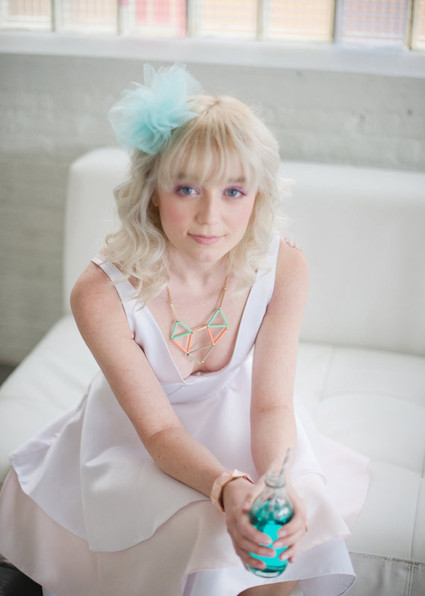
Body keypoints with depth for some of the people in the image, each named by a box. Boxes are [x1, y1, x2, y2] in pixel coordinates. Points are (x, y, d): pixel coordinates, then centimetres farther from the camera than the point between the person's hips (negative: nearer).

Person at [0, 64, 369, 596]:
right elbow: (159, 429, -23)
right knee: (202, 533, -26)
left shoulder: (283, 269, -21)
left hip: (233, 425, 3)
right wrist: (227, 489, -43)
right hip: (133, 439, -2)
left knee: (286, 535, -20)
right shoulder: (102, 294, -29)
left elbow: (271, 403, -15)